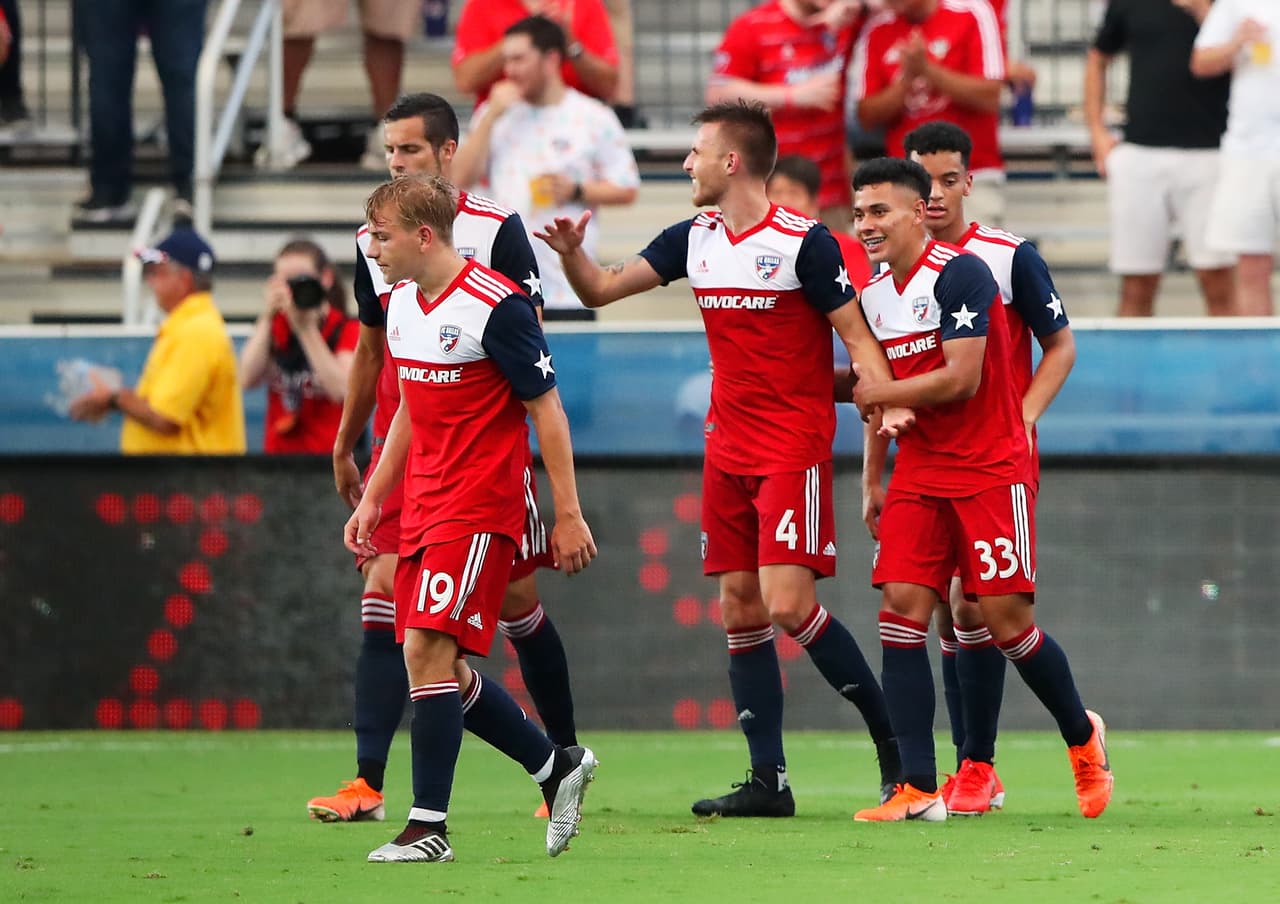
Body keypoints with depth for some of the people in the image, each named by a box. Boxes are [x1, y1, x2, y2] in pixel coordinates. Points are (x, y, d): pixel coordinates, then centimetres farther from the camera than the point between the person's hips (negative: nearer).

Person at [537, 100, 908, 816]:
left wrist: (889, 402, -26)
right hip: (728, 450, 7)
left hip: (794, 449, -7)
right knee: (740, 609, 3)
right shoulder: (695, 240, 9)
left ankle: (893, 735, 0)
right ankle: (768, 780, 6)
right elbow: (602, 289, 14)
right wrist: (572, 252, -7)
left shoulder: (804, 241, -11)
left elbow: (857, 334, -10)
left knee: (787, 603, -15)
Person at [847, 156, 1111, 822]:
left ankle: (1082, 736, 22)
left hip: (990, 469, -7)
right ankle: (918, 789, -10)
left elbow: (961, 379, -20)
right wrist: (873, 483, 20)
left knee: (1006, 619, -6)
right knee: (901, 610, -8)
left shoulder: (958, 273, -14)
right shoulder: (872, 294, 10)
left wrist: (878, 393, -9)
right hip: (919, 472, 7)